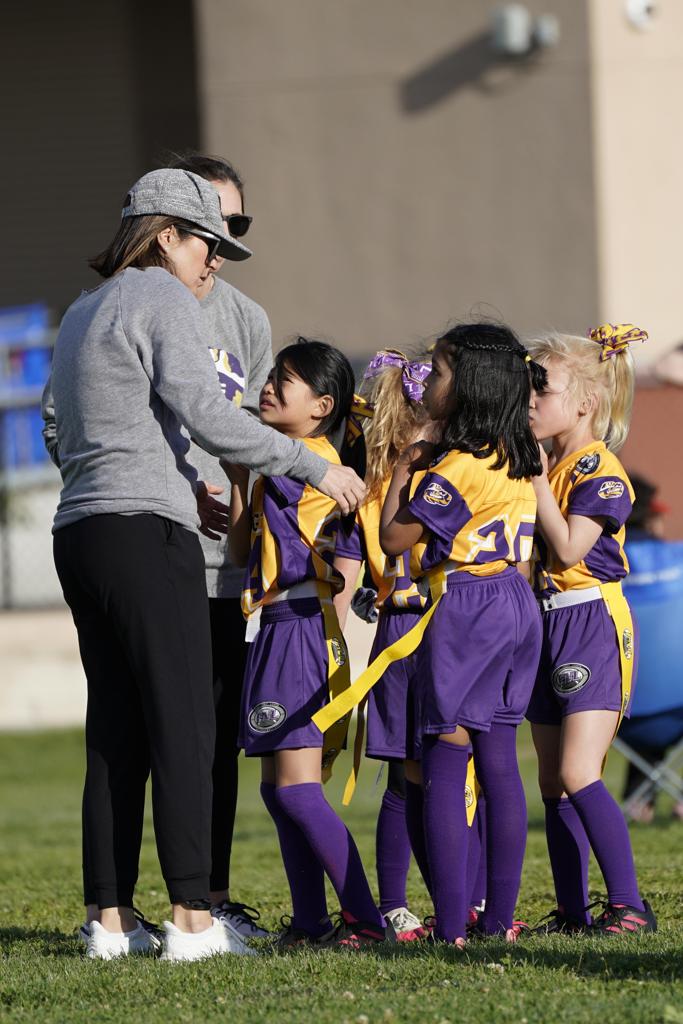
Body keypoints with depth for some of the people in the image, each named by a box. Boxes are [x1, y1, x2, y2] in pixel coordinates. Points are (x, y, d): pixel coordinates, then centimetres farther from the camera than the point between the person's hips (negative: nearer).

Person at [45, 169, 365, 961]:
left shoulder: (82, 313, 22)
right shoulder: (162, 299, -4)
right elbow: (208, 417, -12)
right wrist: (315, 467, -6)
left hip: (79, 532, 9)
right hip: (146, 532, -9)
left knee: (114, 731, 8)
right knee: (183, 724, -8)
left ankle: (112, 918, 6)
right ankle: (191, 917, -12)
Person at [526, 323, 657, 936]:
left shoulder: (598, 468, -12)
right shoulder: (544, 465, 13)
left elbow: (568, 549, -21)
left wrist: (538, 479, -17)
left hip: (593, 626, -9)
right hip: (546, 626, 9)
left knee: (578, 774, -17)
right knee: (553, 782, 8)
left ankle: (629, 906, -16)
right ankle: (572, 912, 13)